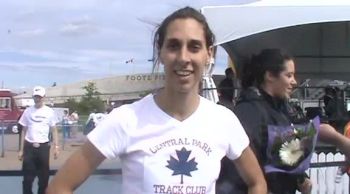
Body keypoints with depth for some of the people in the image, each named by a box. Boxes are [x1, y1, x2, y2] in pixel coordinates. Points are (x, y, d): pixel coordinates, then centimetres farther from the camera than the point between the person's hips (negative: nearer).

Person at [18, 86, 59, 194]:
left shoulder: (49, 111, 2)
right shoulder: (28, 111, 4)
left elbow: (54, 130, 7)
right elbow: (24, 131, 9)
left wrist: (56, 146, -1)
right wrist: (21, 150, 7)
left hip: (44, 146, 0)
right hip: (29, 146, 0)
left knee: (44, 176, 6)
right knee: (27, 177, 1)